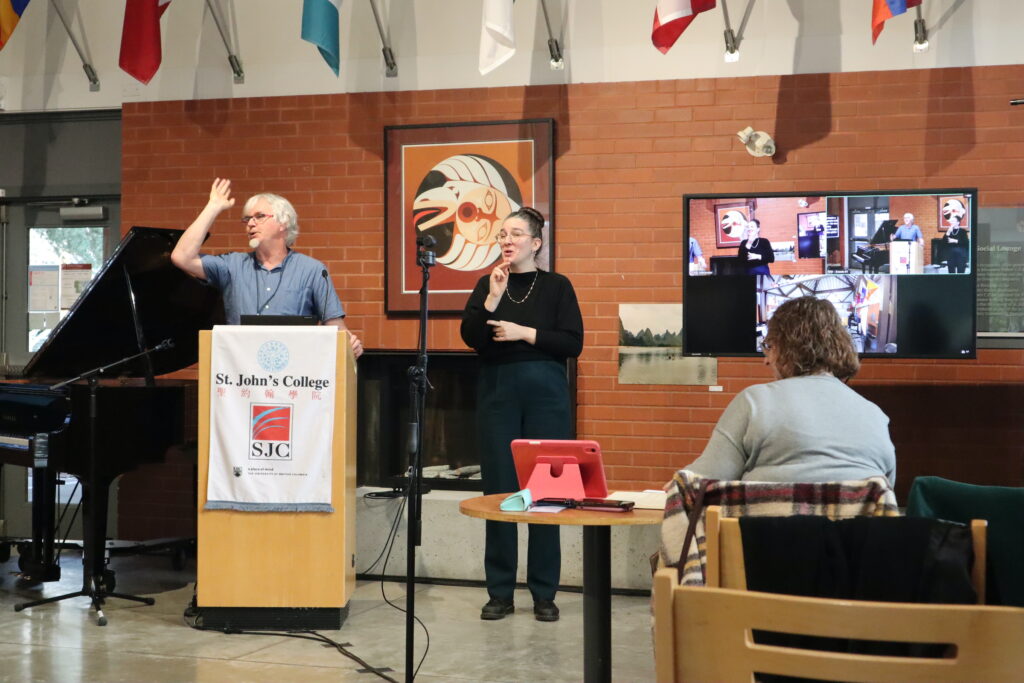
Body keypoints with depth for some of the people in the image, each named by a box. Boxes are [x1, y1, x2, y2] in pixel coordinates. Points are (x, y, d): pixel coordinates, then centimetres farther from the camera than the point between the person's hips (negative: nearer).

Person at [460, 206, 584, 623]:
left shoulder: (557, 286, 4)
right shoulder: (487, 284, 10)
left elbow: (573, 344, -4)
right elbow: (471, 337, -3)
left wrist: (526, 333, -11)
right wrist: (493, 299, -13)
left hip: (545, 394, -2)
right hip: (497, 394, 2)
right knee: (499, 490, 2)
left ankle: (544, 593, 8)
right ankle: (500, 593, 9)